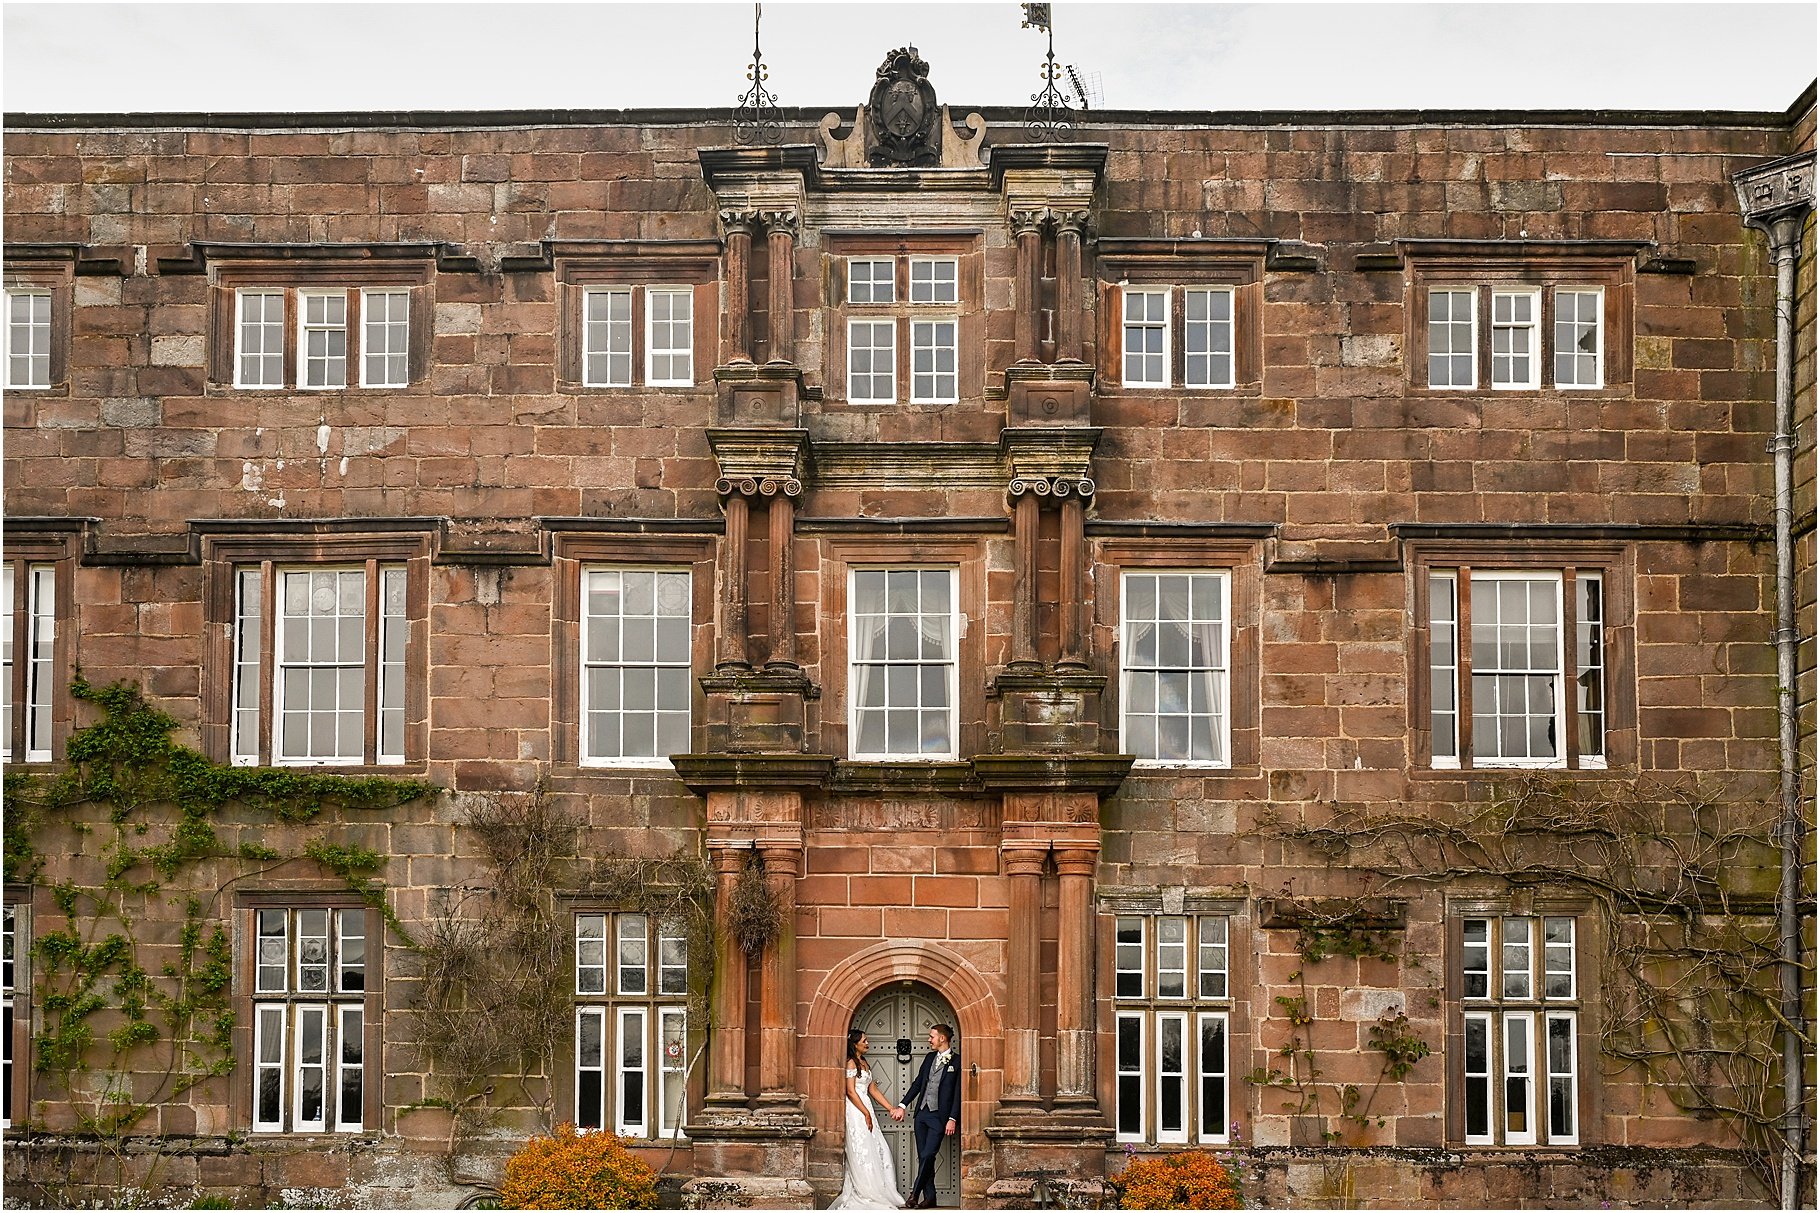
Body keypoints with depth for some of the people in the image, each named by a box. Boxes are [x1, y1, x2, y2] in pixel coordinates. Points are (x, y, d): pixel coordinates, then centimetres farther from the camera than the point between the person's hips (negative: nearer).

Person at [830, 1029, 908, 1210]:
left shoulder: (863, 1062, 16)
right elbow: (851, 1092, -16)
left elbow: (872, 1090, 18)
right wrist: (867, 1114, -15)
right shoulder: (851, 1063, -11)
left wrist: (891, 1109, 13)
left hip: (866, 1109, 9)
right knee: (861, 1152, -6)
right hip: (856, 1112, -9)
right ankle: (865, 1195, -3)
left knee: (878, 1150, 7)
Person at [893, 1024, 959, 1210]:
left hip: (939, 1116, -7)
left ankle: (915, 1193, -5)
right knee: (922, 1157, 6)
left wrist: (952, 1119, -14)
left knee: (928, 1155, -14)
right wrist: (903, 1105, 11)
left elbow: (958, 1093, -8)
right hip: (922, 1113, 7)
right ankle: (929, 1198, 12)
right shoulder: (930, 1058, 13)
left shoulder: (957, 1061, -5)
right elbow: (918, 1083, 18)